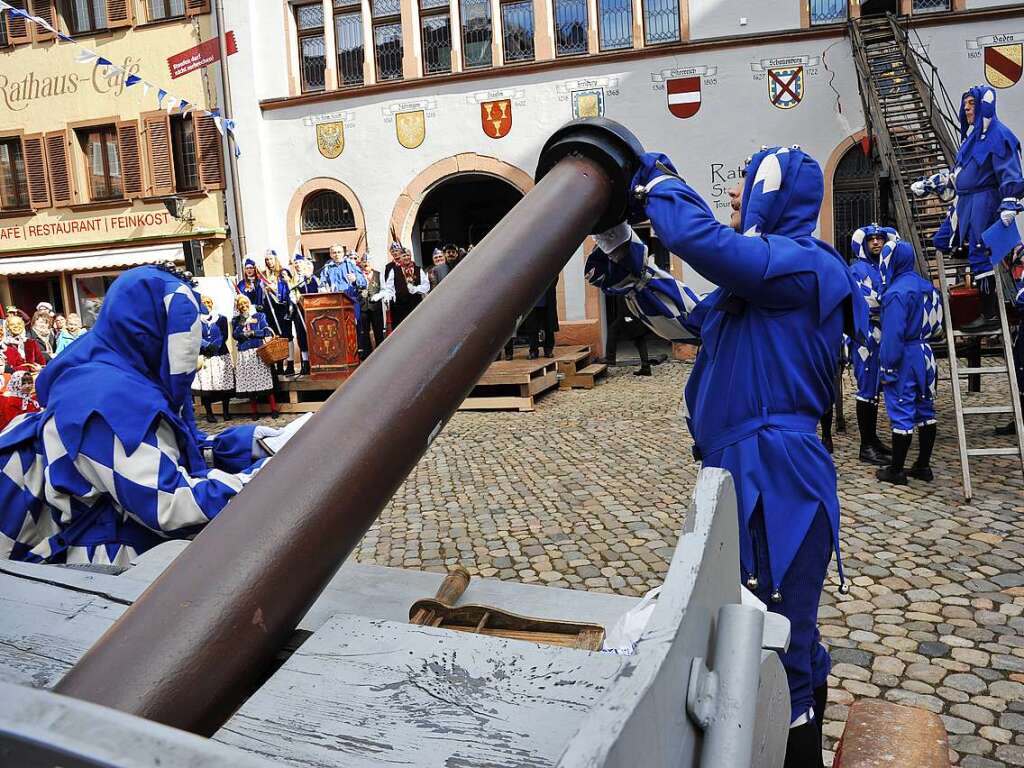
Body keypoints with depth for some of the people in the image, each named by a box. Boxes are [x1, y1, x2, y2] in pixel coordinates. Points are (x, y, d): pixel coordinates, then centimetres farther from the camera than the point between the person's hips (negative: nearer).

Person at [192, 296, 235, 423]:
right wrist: (207, 346, -16)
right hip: (204, 356, -1)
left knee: (224, 384, 0)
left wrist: (215, 346, -14)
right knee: (206, 384, -5)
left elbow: (224, 336, 1)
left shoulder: (221, 319, 9)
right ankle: (209, 413, 2)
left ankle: (226, 412, 12)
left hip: (221, 355, 1)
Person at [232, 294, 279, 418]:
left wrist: (253, 332, -9)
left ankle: (273, 409, -5)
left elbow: (266, 331, 0)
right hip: (244, 353, 2)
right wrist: (244, 322, -6)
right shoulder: (236, 320, 15)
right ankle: (254, 411, 7)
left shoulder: (259, 316, 10)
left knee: (264, 379, -8)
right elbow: (235, 334, 0)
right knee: (248, 381, 0)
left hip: (258, 351, -2)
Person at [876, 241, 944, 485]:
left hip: (905, 358, -9)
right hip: (925, 355, 9)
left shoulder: (897, 292, -18)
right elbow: (936, 326, 16)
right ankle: (923, 466, 22)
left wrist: (888, 369, -15)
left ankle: (896, 471, 5)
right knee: (925, 410, 13)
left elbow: (893, 334, -19)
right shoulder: (926, 286, 9)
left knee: (902, 414, -2)